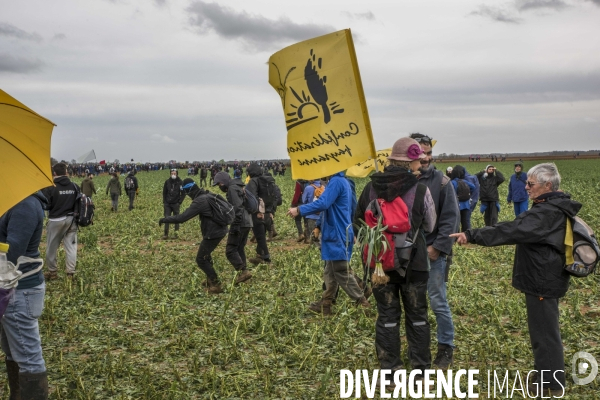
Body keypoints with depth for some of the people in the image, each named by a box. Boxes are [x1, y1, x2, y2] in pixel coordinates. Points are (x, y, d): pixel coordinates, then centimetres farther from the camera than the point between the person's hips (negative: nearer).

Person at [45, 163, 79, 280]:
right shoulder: (75, 186, 0)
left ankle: (52, 272, 20)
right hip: (71, 220, 4)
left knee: (51, 248, 11)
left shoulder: (51, 187, -14)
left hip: (56, 220, -4)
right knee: (71, 246, 7)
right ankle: (70, 272, 8)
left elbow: (46, 205, -11)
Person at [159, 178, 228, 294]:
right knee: (206, 255, 25)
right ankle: (210, 281, 34)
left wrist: (164, 219, -12)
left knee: (201, 260, 2)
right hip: (220, 229, 9)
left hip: (212, 233, -9)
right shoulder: (208, 194, 6)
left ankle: (216, 285, 4)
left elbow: (181, 218, -24)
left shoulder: (199, 202, -21)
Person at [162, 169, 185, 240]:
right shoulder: (167, 182, 1)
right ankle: (166, 234, 4)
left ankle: (176, 233, 13)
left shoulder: (180, 182, -6)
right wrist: (164, 202, 5)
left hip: (176, 204, -2)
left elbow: (183, 193, -1)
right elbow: (164, 192, 10)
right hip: (167, 204, 2)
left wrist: (179, 202, -7)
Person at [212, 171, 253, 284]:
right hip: (247, 223, 10)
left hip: (240, 223, -10)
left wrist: (235, 226, -21)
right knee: (240, 249, 15)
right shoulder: (238, 187, 20)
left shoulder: (232, 188, -10)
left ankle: (243, 271, -14)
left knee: (230, 250, -8)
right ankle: (243, 272, 16)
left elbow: (237, 208, -20)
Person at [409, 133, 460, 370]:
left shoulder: (441, 181, -6)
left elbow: (451, 218, -7)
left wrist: (438, 247, -12)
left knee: (438, 302, 4)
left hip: (434, 253, -2)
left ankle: (446, 347, 21)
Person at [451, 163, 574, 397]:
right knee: (545, 330, 20)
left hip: (543, 282, -11)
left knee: (544, 334, -1)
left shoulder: (548, 213, -24)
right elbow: (521, 230, 13)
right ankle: (548, 381, 34)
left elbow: (512, 231, -32)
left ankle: (552, 387, 10)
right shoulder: (555, 208, 10)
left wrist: (472, 236, -35)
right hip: (546, 278, 11)